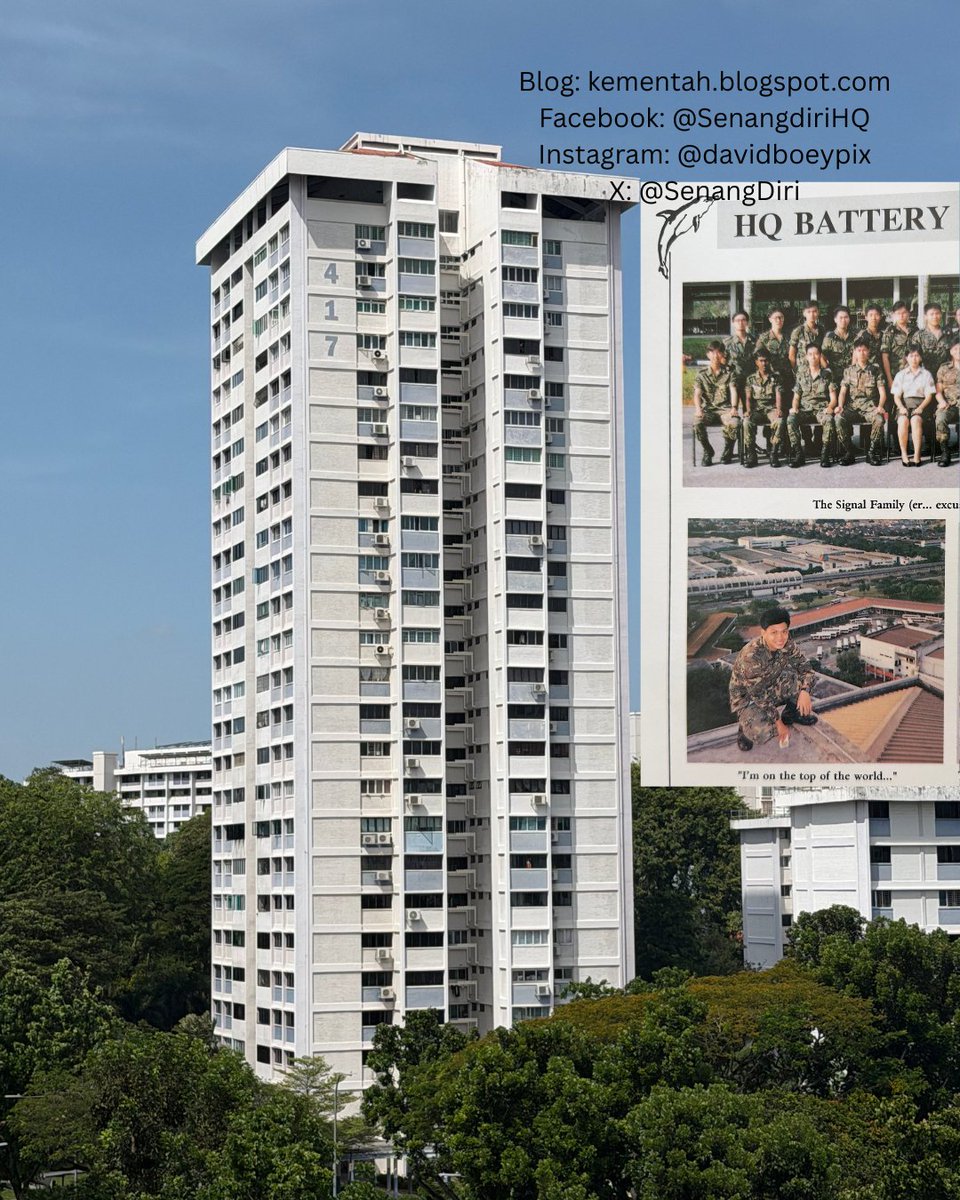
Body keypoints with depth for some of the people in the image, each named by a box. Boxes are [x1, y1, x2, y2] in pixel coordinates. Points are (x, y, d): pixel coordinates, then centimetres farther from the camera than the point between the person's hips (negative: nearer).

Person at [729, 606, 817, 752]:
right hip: (747, 698, -6)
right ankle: (746, 726, 4)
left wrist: (804, 691, -25)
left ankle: (792, 712, 10)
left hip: (773, 689, 6)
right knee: (762, 732, -32)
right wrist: (778, 723, -24)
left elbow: (805, 667, -5)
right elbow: (759, 696, -28)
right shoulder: (751, 656, -34)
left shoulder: (788, 646, -16)